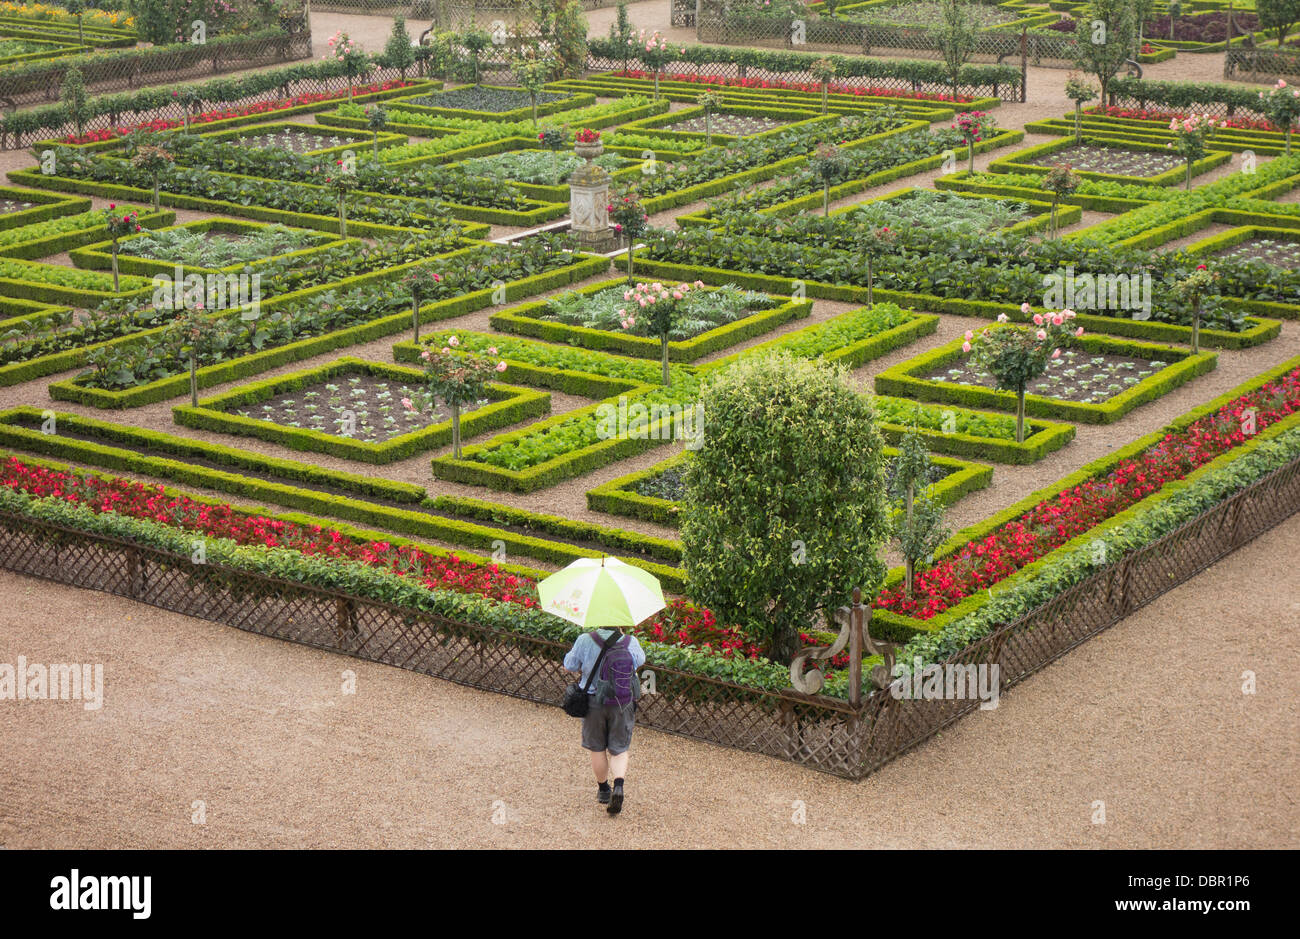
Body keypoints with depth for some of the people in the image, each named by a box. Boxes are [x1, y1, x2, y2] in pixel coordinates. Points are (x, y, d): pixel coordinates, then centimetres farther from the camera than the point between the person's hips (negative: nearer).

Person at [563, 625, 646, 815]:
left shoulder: (585, 641, -16)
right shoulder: (630, 643, -11)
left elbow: (570, 664, -2)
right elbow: (640, 660, 11)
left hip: (594, 703, -1)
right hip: (622, 705, 1)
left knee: (597, 749, 18)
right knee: (619, 750, 11)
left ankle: (603, 789, 30)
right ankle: (619, 785, -12)